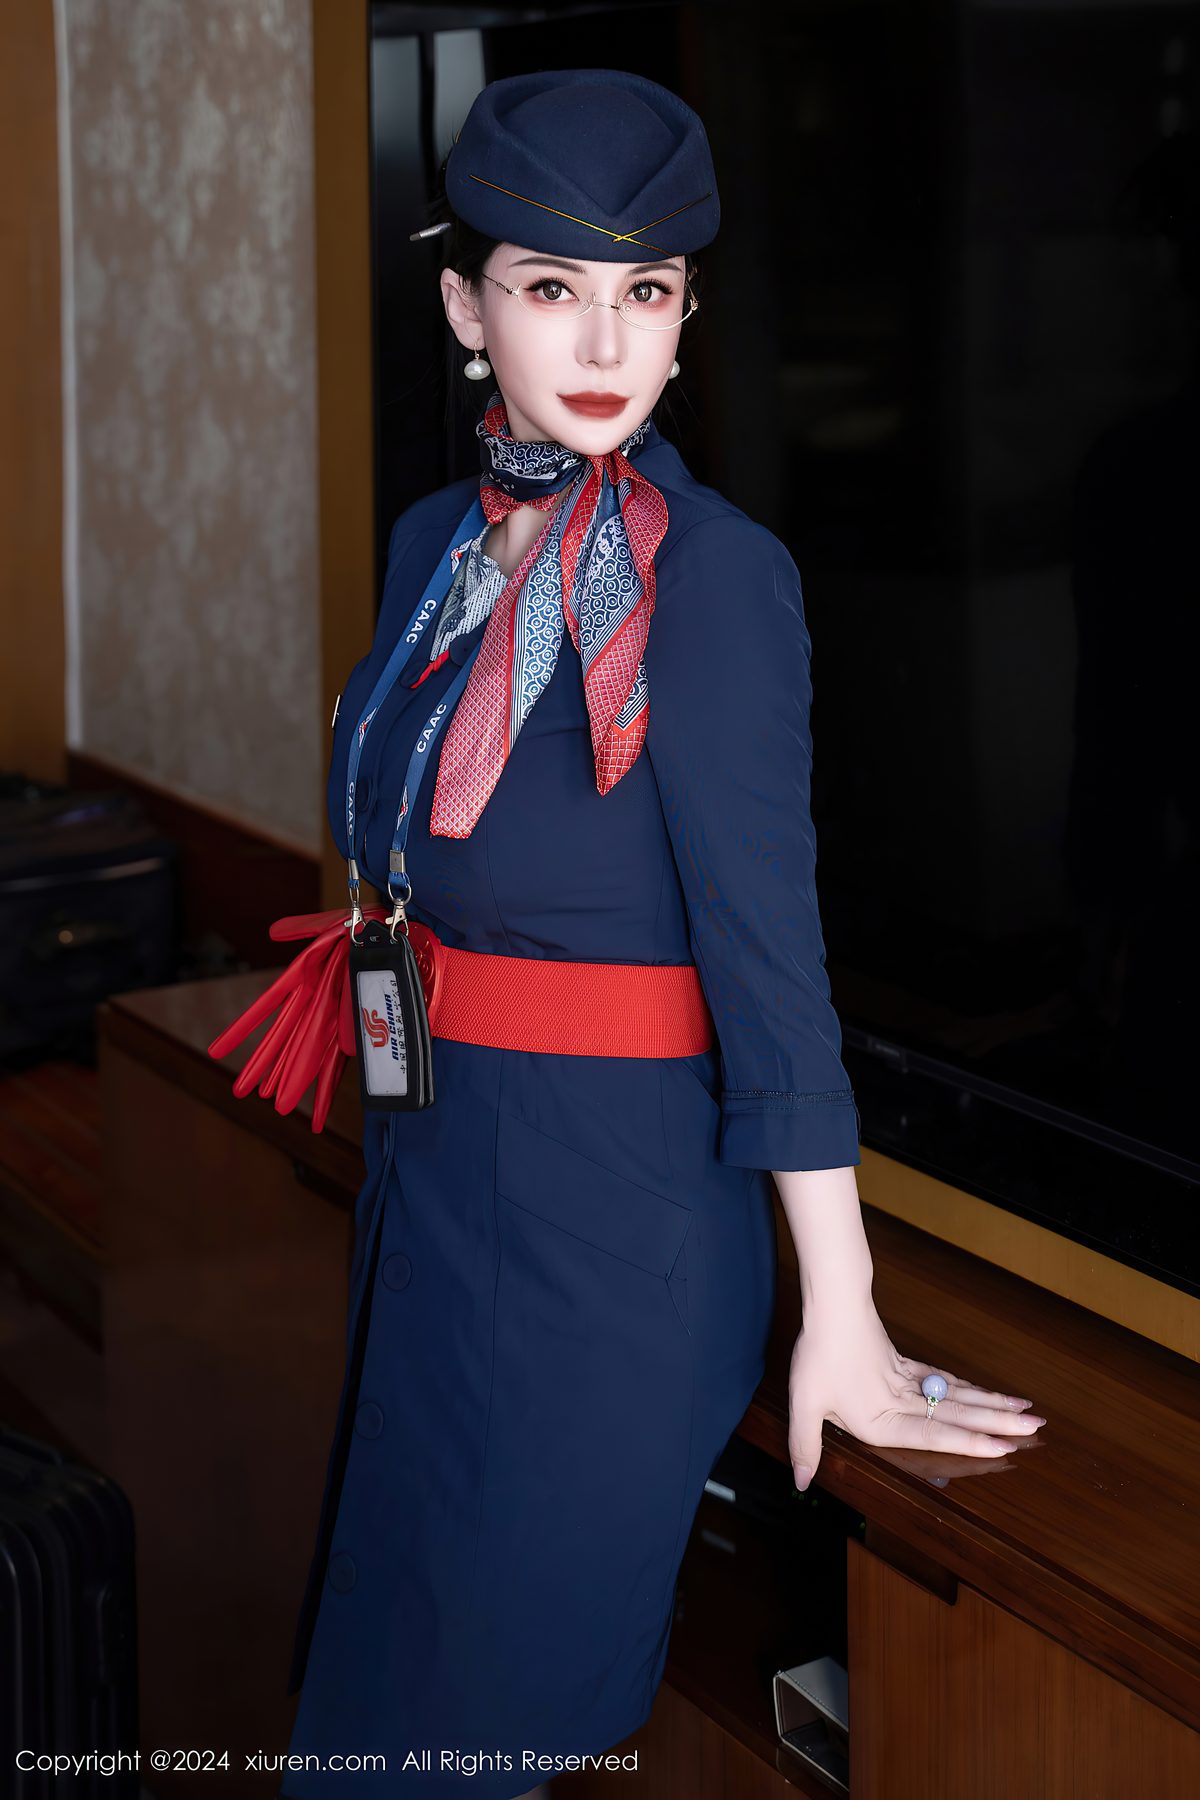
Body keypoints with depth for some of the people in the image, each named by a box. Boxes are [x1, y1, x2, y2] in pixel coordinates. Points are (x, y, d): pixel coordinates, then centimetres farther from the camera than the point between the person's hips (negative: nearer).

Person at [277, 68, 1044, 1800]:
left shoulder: (715, 573, -17)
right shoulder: (437, 545, 4)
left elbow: (767, 942, -20)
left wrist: (841, 1318, -20)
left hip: (613, 1216, -7)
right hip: (429, 1183, 7)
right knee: (389, 1642, 20)